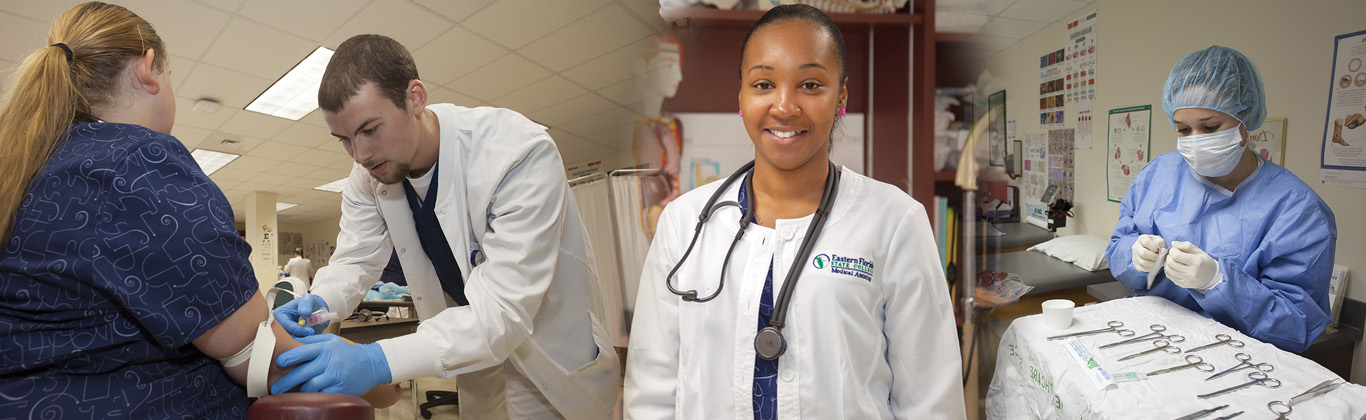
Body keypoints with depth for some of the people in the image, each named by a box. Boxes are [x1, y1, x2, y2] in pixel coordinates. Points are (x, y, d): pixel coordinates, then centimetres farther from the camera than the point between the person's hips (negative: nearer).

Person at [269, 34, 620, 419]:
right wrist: (318, 302, -25)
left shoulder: (521, 153, -35)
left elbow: (503, 308, -40)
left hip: (551, 355, -6)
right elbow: (356, 259, -2)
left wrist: (379, 361, -49)